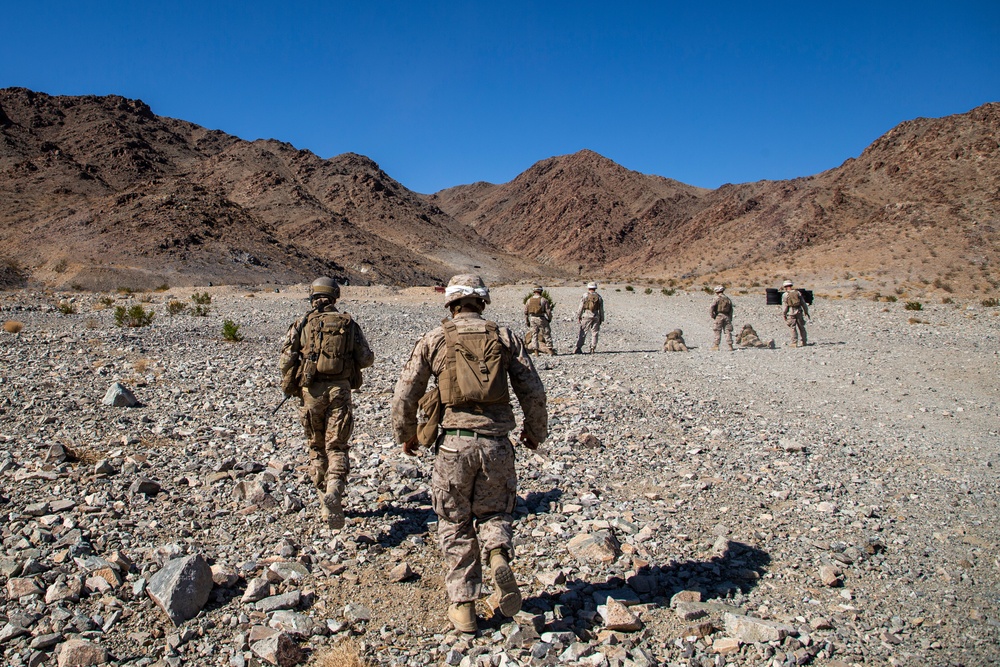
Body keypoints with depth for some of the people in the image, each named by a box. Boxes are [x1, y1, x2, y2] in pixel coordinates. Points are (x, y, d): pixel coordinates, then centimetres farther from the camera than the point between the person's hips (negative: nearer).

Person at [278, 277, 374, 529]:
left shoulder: (303, 323, 1)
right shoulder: (349, 324, 4)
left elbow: (285, 361, -3)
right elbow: (366, 359, 4)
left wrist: (290, 384, 15)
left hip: (311, 391, 0)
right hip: (340, 390, 0)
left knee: (316, 446, 15)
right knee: (337, 447, 3)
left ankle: (326, 502, 22)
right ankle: (334, 492, -23)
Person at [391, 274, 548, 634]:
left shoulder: (433, 339, 4)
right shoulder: (506, 337, 5)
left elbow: (404, 396, 3)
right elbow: (533, 393, 3)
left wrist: (406, 435, 19)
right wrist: (535, 431, 19)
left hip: (453, 443, -1)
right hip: (497, 444, 1)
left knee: (455, 526, 16)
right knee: (494, 511, 22)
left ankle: (463, 606, 18)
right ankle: (499, 557, -8)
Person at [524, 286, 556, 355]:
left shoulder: (529, 300, 4)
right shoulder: (544, 300, -7)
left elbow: (525, 312, 6)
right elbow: (548, 311, -7)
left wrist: (527, 322, 13)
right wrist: (549, 319, 8)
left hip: (532, 319, 3)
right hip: (541, 319, -3)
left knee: (534, 335, 8)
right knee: (546, 334, 7)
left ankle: (536, 351, 2)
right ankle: (550, 350, 11)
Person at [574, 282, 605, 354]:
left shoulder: (585, 296, -2)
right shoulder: (599, 297, 7)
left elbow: (580, 308, -3)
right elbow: (601, 310, 9)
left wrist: (578, 317, 3)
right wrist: (601, 319, 16)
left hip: (586, 316, -2)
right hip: (596, 317, 2)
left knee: (583, 333, 1)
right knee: (594, 333, 7)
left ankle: (578, 348, -3)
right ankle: (592, 349, 4)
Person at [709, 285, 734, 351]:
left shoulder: (717, 299, -6)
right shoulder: (728, 299, 11)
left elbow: (711, 309, -15)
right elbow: (731, 310, 14)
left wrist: (713, 316, -4)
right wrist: (730, 319, 19)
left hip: (718, 317, -4)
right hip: (727, 317, 4)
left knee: (718, 332, 0)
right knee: (728, 332, 5)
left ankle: (716, 345, 1)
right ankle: (730, 345, 3)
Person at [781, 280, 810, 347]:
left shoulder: (785, 295, -4)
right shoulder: (798, 293, 6)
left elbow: (784, 306, -5)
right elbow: (803, 303, 10)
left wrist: (784, 315, 3)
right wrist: (806, 312, 17)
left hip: (791, 313, -3)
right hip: (799, 312, 3)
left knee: (793, 329, 1)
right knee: (801, 328, 12)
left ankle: (794, 343, -1)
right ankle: (804, 342, 17)